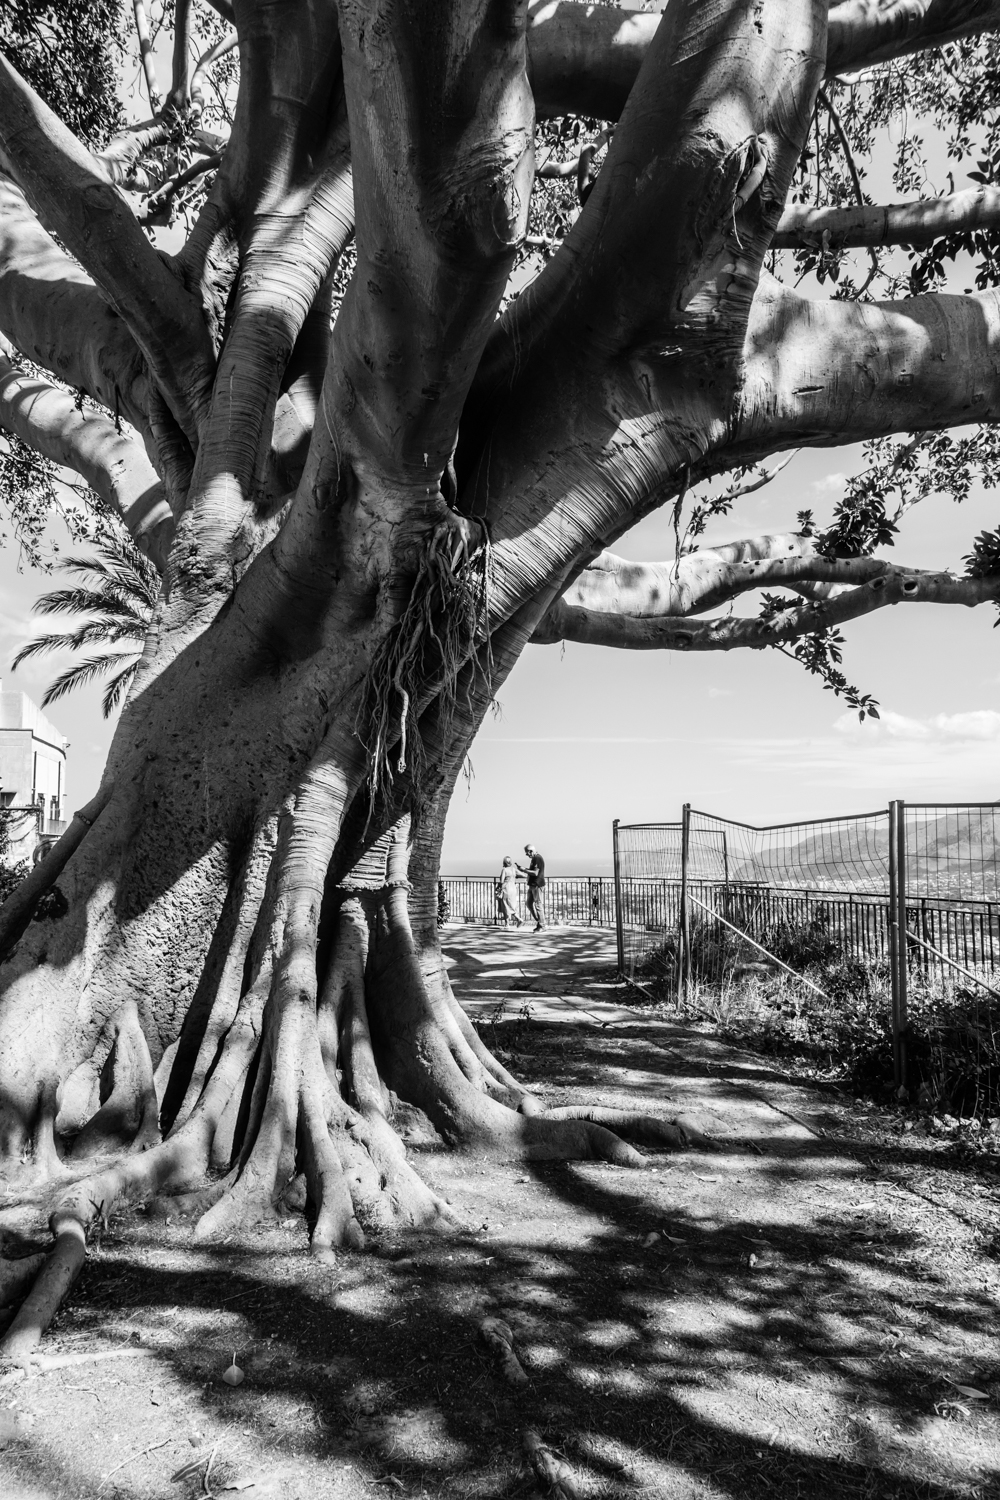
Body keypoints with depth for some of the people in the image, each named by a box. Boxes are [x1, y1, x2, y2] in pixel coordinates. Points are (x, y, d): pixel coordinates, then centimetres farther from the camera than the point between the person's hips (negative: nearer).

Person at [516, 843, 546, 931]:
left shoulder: (538, 859, -15)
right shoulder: (534, 858, 16)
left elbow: (535, 873, -22)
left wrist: (524, 870, -14)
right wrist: (524, 869, 8)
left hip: (537, 885, -10)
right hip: (532, 885, 10)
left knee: (538, 905, -5)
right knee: (530, 904, 12)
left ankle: (541, 925, 2)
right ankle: (538, 921, 19)